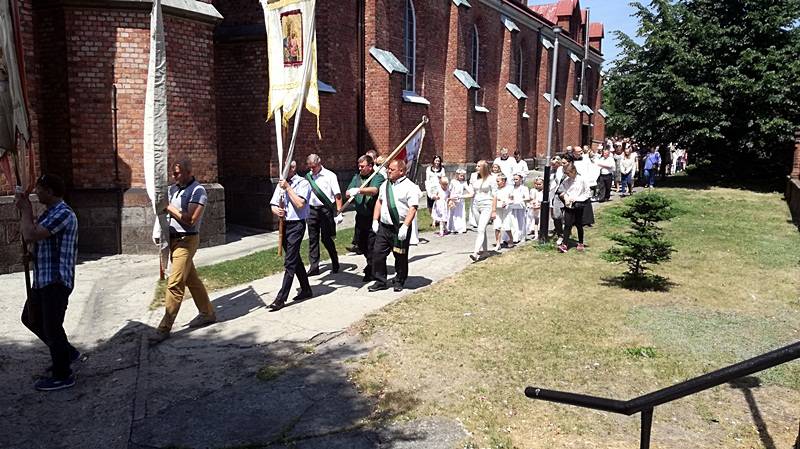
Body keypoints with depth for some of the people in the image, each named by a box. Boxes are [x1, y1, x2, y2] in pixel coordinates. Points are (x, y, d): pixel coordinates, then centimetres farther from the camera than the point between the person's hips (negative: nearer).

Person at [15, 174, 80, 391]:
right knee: (30, 318, 22)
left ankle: (63, 376, 12)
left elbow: (30, 235, -26)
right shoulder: (49, 212, 14)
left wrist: (26, 210, -11)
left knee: (51, 326, -2)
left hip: (56, 281, -11)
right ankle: (67, 352, 34)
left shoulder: (63, 213, -19)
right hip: (43, 279, 11)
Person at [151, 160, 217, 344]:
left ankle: (165, 328, -4)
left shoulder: (197, 191, -13)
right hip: (173, 239, 8)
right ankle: (207, 313, 29)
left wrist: (170, 208, -16)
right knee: (191, 279, 16)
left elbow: (191, 220, -21)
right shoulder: (173, 188, 10)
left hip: (186, 241, -8)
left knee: (174, 284, -8)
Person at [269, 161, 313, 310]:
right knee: (296, 259, 16)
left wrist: (288, 188, -14)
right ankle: (306, 290, 29)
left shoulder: (303, 183, -7)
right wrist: (276, 210, -11)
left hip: (296, 225, -8)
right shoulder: (281, 184, 13)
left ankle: (281, 298, -9)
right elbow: (273, 205, 12)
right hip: (284, 224, 8)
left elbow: (300, 204, -18)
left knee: (290, 262, -9)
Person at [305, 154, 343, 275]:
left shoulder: (329, 175, -5)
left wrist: (338, 213, -11)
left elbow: (337, 195, -7)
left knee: (326, 239, -1)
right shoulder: (308, 176, 9)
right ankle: (314, 267, 15)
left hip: (326, 209, -5)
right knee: (313, 239, 7)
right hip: (312, 210, 5)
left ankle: (335, 264, 20)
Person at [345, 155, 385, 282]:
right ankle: (370, 264, 40)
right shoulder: (357, 177, 11)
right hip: (360, 216, 7)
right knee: (360, 243, 17)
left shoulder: (378, 177, -9)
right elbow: (348, 193, 7)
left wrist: (359, 190, -40)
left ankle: (370, 271, 14)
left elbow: (374, 190, -28)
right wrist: (350, 193, -16)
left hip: (373, 217, -7)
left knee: (371, 245, -1)